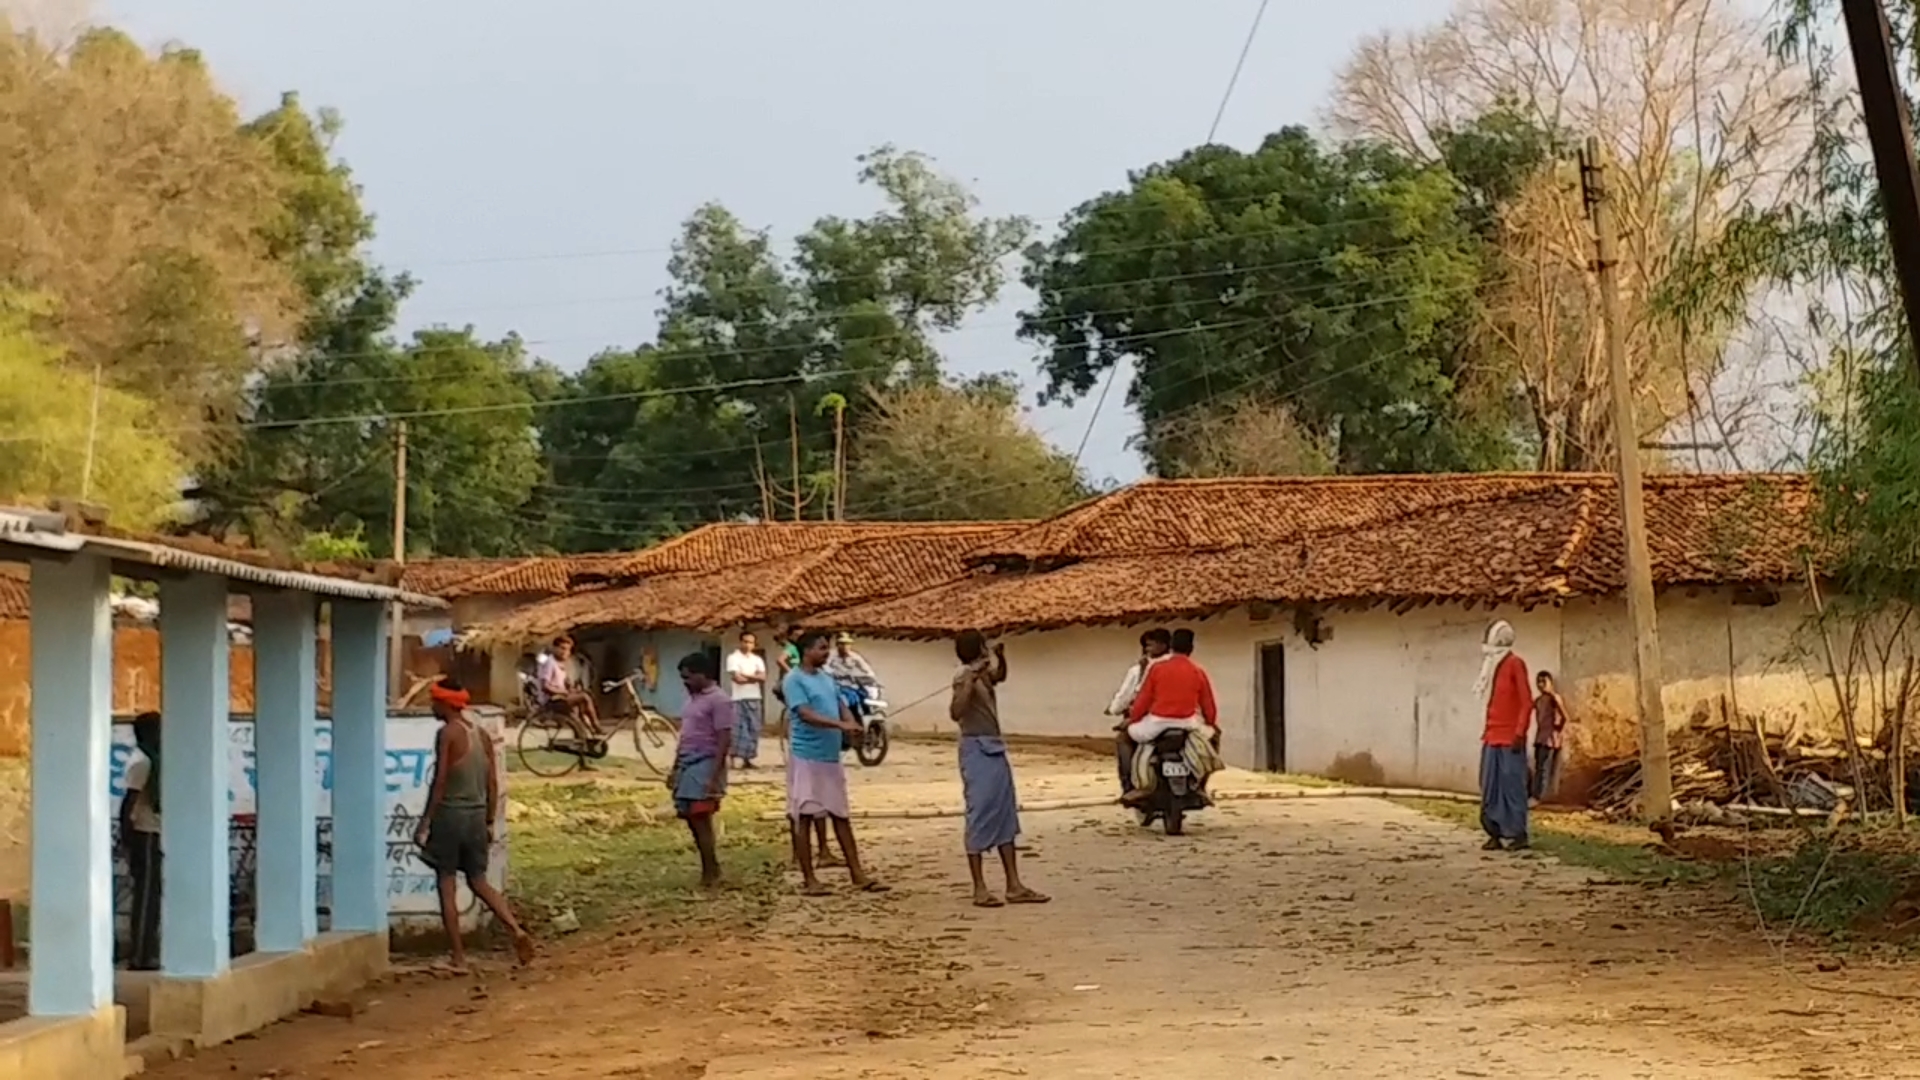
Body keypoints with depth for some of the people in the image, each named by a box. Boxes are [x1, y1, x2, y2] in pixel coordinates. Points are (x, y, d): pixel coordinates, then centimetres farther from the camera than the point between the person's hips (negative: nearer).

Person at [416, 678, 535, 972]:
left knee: (447, 887, 2)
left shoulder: (447, 733, -10)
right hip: (477, 817, 6)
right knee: (479, 882, 15)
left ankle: (459, 958, 0)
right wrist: (490, 822, 17)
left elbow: (440, 781, -15)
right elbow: (493, 783, 11)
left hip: (449, 815, -6)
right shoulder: (482, 735, 10)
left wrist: (425, 822, -11)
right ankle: (517, 930, -4)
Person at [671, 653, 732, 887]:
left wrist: (714, 776, -21)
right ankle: (710, 871, 17)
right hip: (687, 765, 9)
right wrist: (675, 769, 20)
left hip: (705, 765, -9)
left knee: (700, 819, -10)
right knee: (692, 819, 9)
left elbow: (724, 740, -16)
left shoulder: (718, 700, -12)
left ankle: (710, 874, -4)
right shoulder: (693, 698, 16)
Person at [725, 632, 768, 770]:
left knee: (753, 729, 5)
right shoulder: (733, 658, -2)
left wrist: (746, 676, -10)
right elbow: (737, 678, -14)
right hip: (738, 699, -6)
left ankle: (747, 758, 13)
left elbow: (763, 677, 1)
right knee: (738, 729, -9)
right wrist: (754, 678, -1)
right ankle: (734, 758, -8)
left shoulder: (757, 660, 15)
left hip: (754, 698, 6)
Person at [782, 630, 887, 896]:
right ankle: (808, 879, 1)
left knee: (841, 816, 10)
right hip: (806, 757, -8)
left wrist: (852, 724, -10)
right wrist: (840, 725, -29)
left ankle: (857, 874, 13)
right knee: (803, 816, -2)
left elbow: (842, 707, 13)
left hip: (831, 757, 8)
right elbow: (805, 714, -20)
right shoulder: (795, 680, -9)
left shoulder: (827, 679, 16)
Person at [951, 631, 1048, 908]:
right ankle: (979, 890, -3)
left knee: (1006, 817, 9)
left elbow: (1001, 677, 34)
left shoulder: (984, 674, 11)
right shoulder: (964, 675, -14)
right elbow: (956, 713, -28)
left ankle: (1014, 886, 12)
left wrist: (1000, 658, 14)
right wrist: (971, 680, -32)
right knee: (980, 817, -6)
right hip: (978, 751, -9)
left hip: (995, 749, 10)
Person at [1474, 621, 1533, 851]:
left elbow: (1527, 702, -11)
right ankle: (1495, 832, 7)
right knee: (1490, 786, 4)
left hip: (1510, 738, -7)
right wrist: (1487, 731, 15)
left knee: (1512, 784, -6)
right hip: (1492, 737, 7)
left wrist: (1519, 733, -16)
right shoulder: (1492, 665, 16)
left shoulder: (1515, 664, -7)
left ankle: (1518, 833, -2)